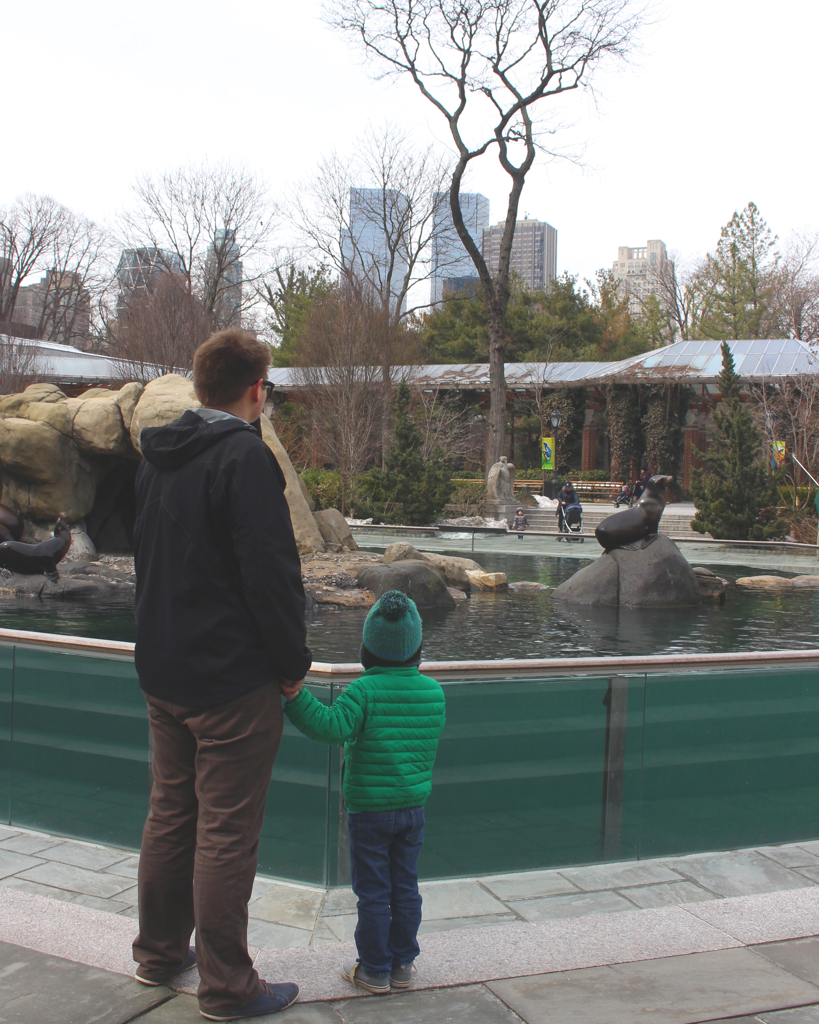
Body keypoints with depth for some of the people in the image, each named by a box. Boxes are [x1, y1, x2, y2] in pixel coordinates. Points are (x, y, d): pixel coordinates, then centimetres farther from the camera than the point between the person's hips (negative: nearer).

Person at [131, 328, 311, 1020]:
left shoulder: (157, 458, 10)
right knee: (227, 832, 1)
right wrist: (294, 662, -9)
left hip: (162, 673, 8)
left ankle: (159, 953, 33)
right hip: (233, 679, -8)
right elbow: (270, 573, -20)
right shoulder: (245, 456, -17)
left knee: (170, 814, 19)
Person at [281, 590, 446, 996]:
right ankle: (402, 965, 25)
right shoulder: (433, 691, 0)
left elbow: (331, 726, -30)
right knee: (405, 888, 15)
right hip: (414, 806, 5)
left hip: (368, 808, -4)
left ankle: (374, 970, 16)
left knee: (373, 893, 6)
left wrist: (296, 696, -32)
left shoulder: (363, 690, -17)